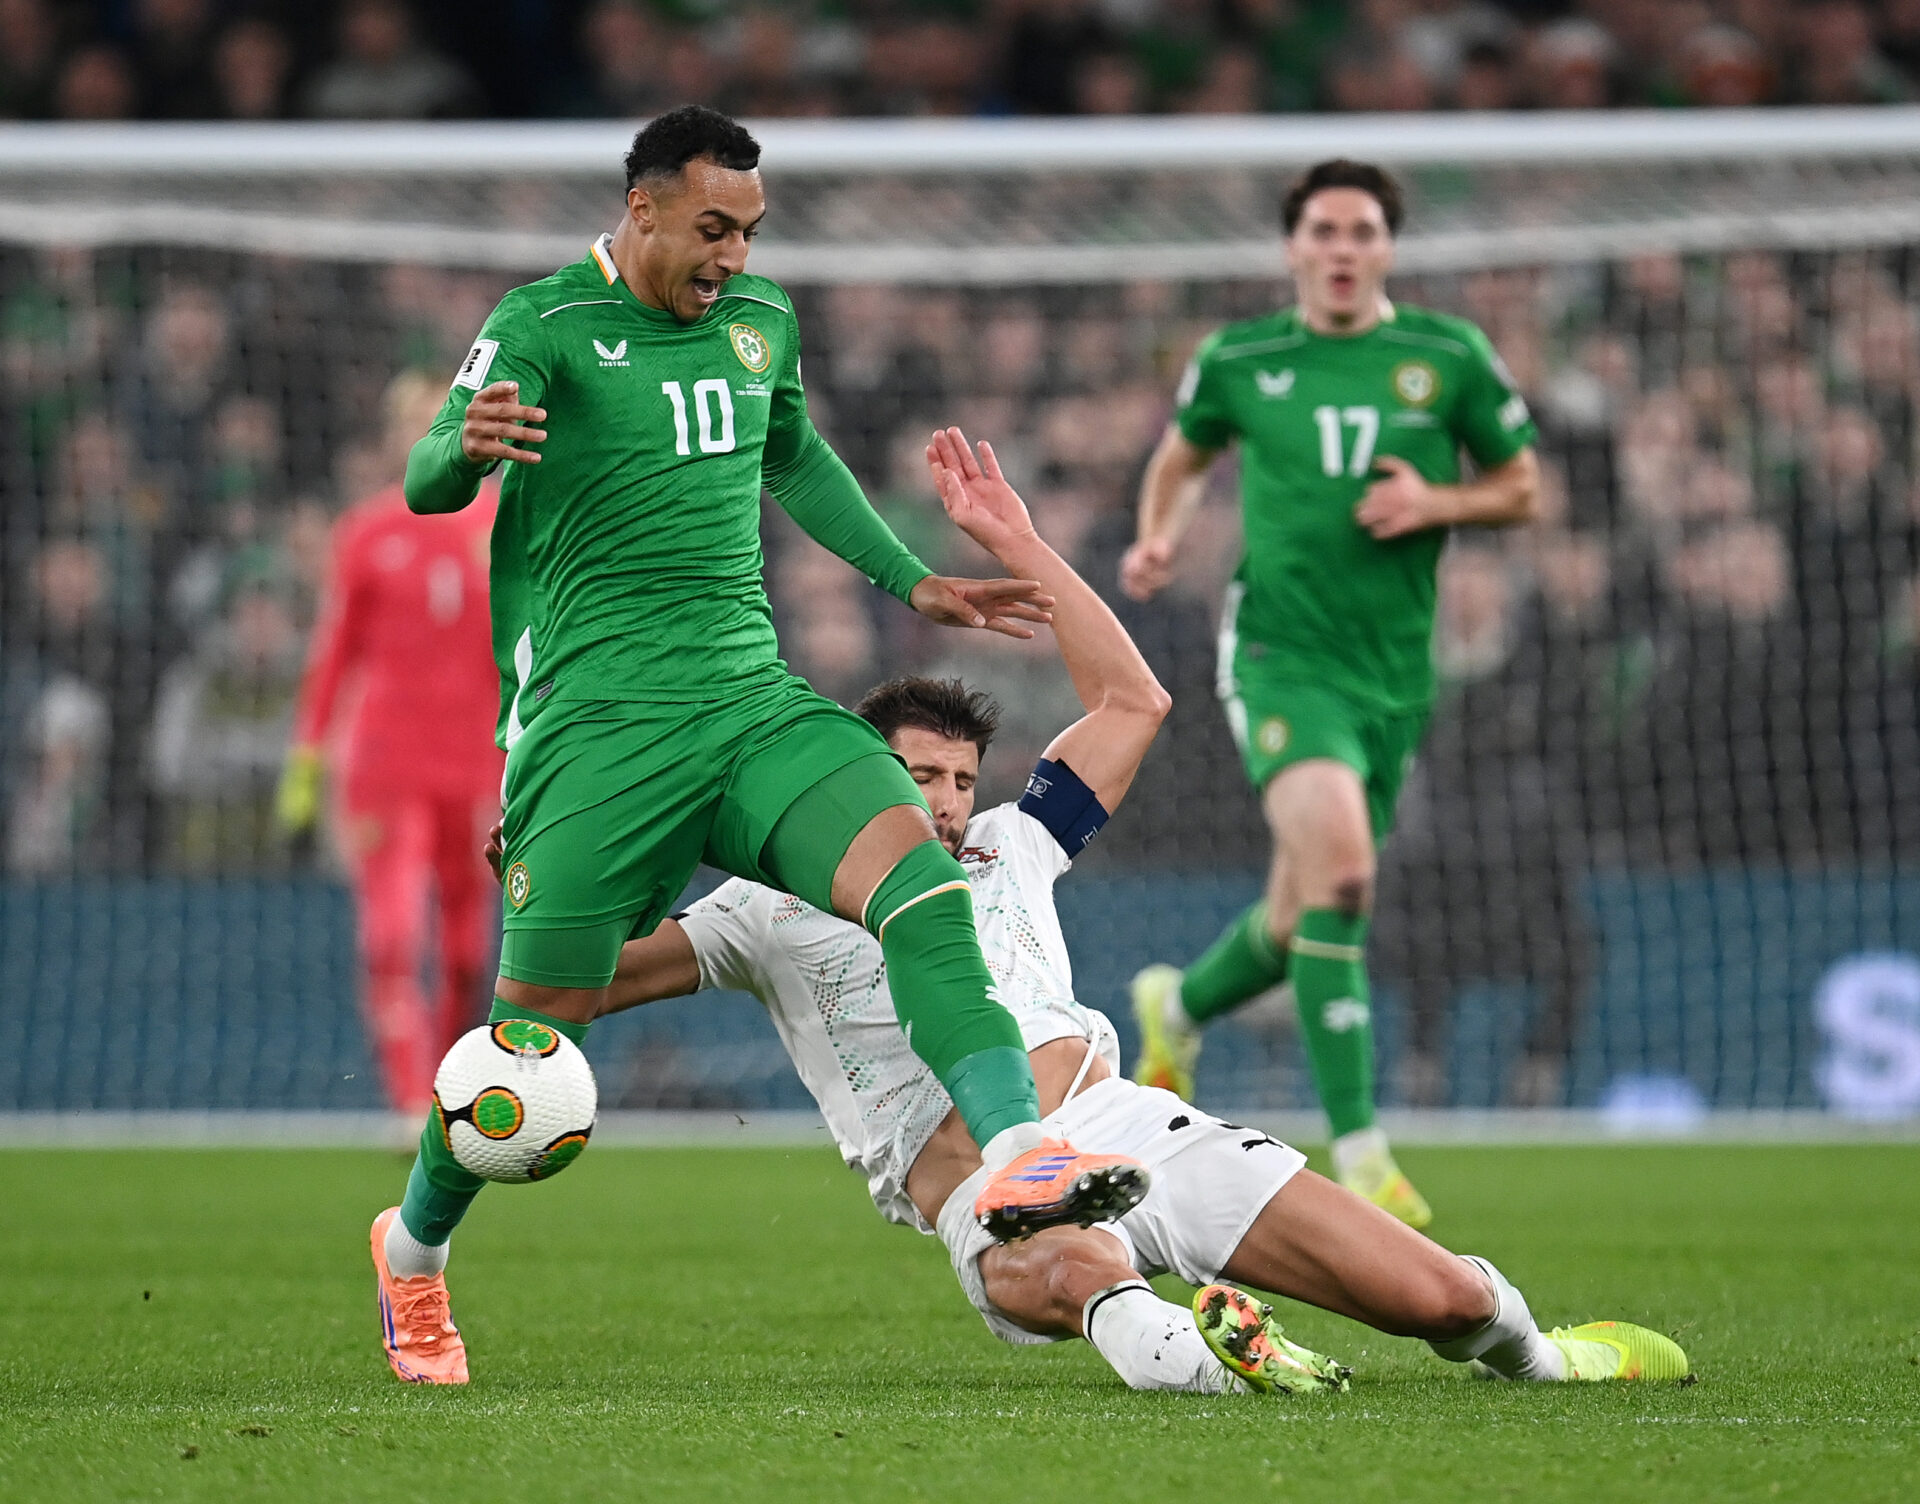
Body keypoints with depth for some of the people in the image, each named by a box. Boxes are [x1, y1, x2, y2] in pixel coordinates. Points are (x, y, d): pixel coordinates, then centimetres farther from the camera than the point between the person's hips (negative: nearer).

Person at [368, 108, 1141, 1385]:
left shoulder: (760, 320, 15)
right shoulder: (546, 327, -4)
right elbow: (426, 488, -13)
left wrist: (914, 584, 31)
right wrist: (466, 446, -36)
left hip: (754, 697, 5)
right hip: (602, 719, -5)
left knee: (911, 854, -23)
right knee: (543, 1017, -5)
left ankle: (1017, 1154, -38)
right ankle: (414, 1252, 23)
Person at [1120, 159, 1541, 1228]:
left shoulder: (1450, 356, 2)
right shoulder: (1238, 361, 3)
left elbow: (1522, 487, 10)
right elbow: (1185, 455, 22)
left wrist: (1436, 502, -9)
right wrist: (1161, 539, 3)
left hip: (1395, 668, 3)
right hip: (1282, 650, -3)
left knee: (1305, 922, 12)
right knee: (1340, 870, -26)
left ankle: (1179, 1007, 47)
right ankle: (1359, 1151, -25)